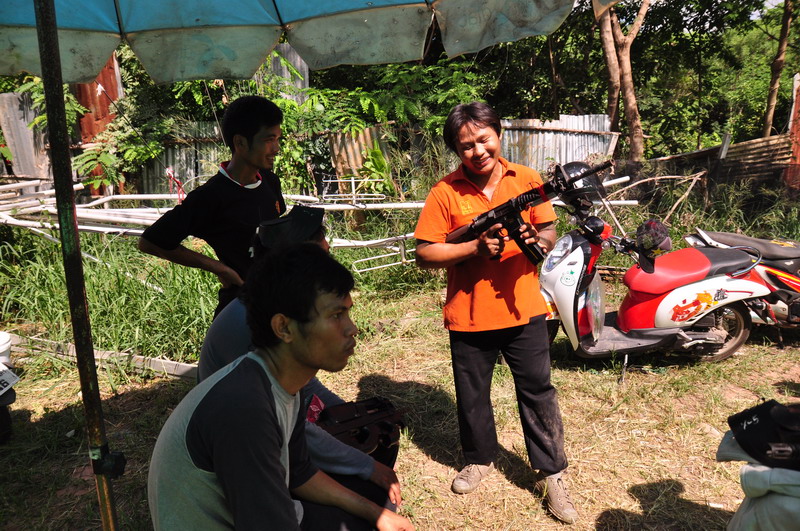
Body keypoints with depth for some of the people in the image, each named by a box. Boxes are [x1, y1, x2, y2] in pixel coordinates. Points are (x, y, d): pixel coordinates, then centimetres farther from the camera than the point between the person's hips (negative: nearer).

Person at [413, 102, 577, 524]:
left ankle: (551, 474, 27)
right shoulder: (445, 193, -8)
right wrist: (476, 247, -22)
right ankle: (479, 459, 41)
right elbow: (424, 254, -10)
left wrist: (539, 239, -18)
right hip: (468, 316, 0)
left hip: (524, 311, 1)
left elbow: (549, 232, 6)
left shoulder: (527, 181, -1)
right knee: (472, 394, 16)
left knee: (538, 392, 9)